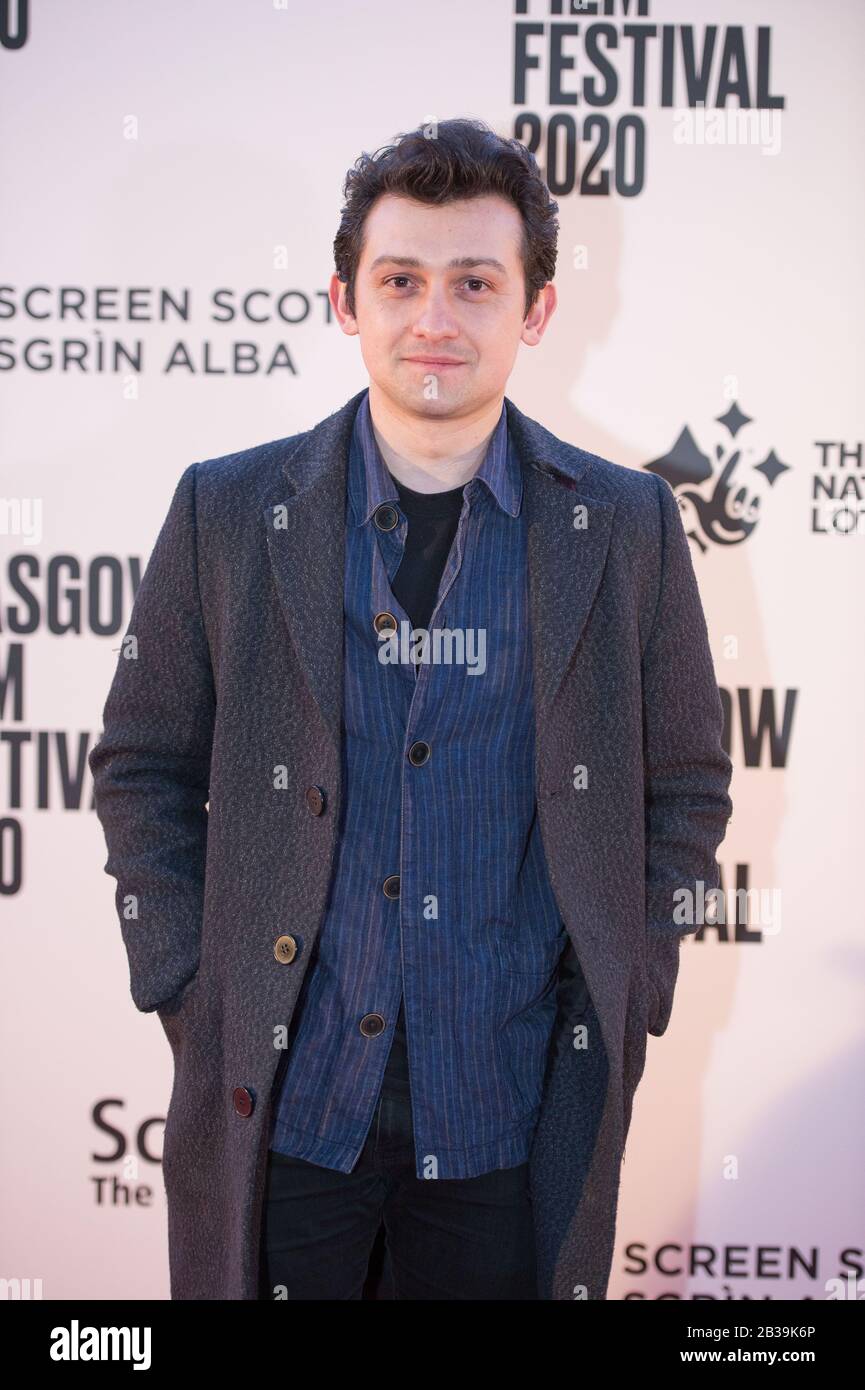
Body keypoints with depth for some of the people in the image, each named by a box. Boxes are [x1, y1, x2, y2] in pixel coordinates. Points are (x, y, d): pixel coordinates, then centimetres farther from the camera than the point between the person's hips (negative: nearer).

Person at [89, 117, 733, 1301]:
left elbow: (687, 788, 8)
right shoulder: (228, 512, 0)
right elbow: (141, 766, 6)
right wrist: (185, 986, -2)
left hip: (517, 1114, 0)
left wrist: (618, 996, 0)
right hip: (276, 1102, 0)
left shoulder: (628, 526, 1)